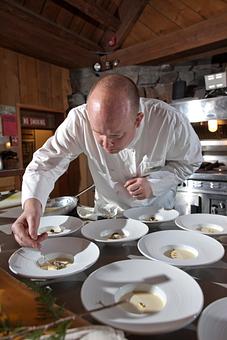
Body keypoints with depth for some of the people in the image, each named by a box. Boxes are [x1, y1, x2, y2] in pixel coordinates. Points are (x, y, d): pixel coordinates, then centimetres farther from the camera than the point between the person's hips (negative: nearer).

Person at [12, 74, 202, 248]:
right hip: (109, 213, 2)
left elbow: (190, 161, -10)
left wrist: (154, 184, -25)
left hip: (157, 212, -1)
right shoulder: (79, 120, -27)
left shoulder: (169, 121, -27)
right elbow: (47, 162, -21)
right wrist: (32, 202, -40)